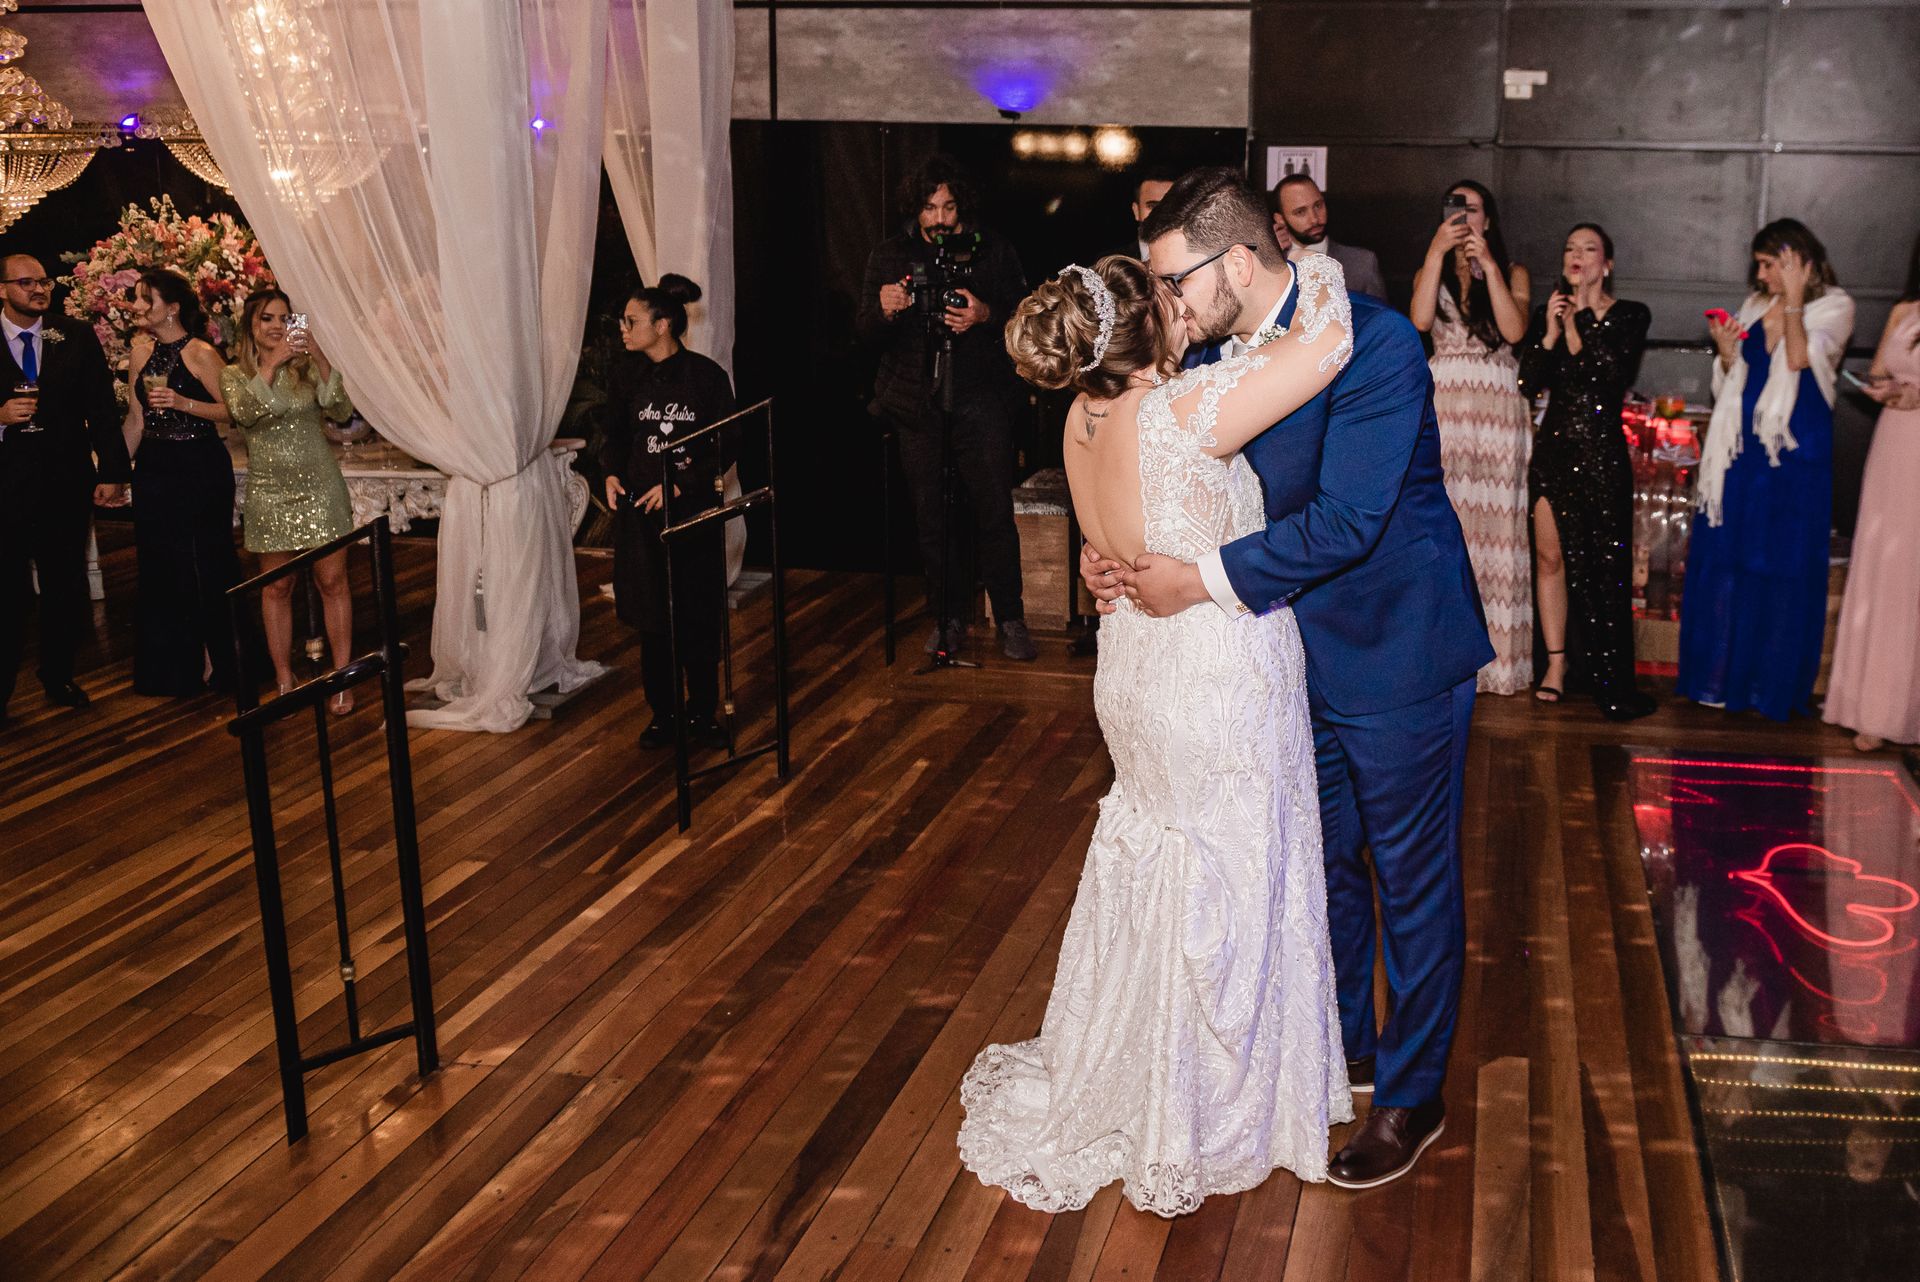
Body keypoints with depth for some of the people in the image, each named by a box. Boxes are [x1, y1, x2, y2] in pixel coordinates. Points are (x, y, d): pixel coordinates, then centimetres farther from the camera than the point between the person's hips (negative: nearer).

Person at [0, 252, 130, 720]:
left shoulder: (77, 339, 3)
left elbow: (102, 409, 3)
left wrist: (111, 472, -1)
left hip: (66, 484, 2)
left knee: (66, 588, 11)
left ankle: (58, 677, 25)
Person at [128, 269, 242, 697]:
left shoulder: (200, 353, -9)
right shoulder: (142, 353, 8)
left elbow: (230, 409, -10)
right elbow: (137, 418, 12)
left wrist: (182, 403, -21)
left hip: (201, 467, -6)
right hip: (154, 468, 6)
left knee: (207, 562, 1)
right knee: (161, 566, 10)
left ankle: (217, 660, 15)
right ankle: (175, 665, 22)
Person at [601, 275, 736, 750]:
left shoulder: (707, 376, -7)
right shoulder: (628, 375, 3)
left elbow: (725, 448, -5)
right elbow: (616, 436, 14)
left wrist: (678, 485, -15)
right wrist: (612, 474, -6)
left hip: (695, 510, -2)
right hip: (641, 513, 3)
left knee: (699, 618, 3)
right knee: (653, 619, 6)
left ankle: (702, 715, 16)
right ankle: (663, 714, 19)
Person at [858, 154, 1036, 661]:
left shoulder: (993, 252, 5)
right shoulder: (889, 256, 9)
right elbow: (867, 330, 5)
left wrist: (986, 315, -16)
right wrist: (884, 310, -18)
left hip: (980, 401, -2)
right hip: (918, 405, 2)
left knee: (995, 513, -4)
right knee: (932, 518, 5)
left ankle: (1010, 618, 7)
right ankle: (948, 618, 15)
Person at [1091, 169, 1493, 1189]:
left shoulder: (1374, 342, -24)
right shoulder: (1212, 353, -2)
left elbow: (1345, 520, -29)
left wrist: (1199, 581, -26)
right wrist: (1114, 552, -10)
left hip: (1395, 652, -7)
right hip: (1297, 648, 7)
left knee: (1411, 878, 8)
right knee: (1324, 862, 21)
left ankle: (1410, 1096, 25)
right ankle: (1339, 1046, 42)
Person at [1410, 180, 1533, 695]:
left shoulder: (1513, 273, 10)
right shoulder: (1430, 272, 14)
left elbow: (1514, 329, -9)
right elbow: (1420, 320, -8)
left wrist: (1489, 264, -10)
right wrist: (1437, 252, -10)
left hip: (1498, 406, -1)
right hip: (1443, 403, 1)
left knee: (1494, 523, -2)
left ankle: (1494, 653, 1)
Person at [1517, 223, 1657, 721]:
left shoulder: (1630, 316, 3)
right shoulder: (1547, 314, 10)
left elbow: (1617, 372, -14)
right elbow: (1529, 385, 1)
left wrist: (1581, 320, -10)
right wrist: (1550, 333, -11)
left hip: (1603, 453, -3)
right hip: (1552, 448, 3)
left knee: (1604, 564, -3)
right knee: (1550, 556, 2)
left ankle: (1611, 682, 3)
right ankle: (1556, 665, 11)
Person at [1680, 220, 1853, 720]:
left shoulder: (1834, 307, -3)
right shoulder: (1755, 306, 12)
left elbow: (1800, 359, -19)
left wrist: (1794, 299, -15)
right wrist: (1726, 353, -4)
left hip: (1796, 454, -5)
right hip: (1743, 450, 5)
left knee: (1784, 565, 1)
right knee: (1725, 559, 6)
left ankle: (1774, 683, 11)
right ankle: (1721, 675, 16)